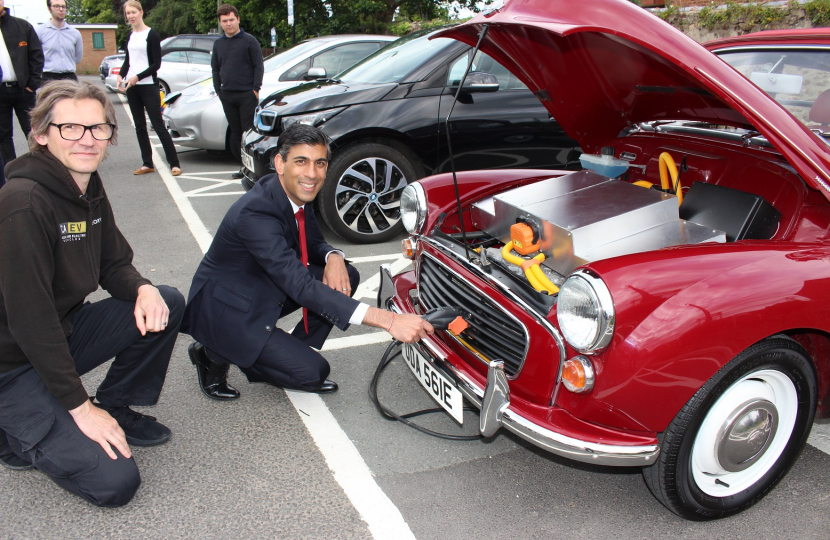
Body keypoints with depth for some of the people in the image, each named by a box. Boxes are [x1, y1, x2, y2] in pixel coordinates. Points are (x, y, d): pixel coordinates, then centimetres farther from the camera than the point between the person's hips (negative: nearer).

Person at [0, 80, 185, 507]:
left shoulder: (89, 188, 0)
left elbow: (113, 264, 10)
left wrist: (143, 289, -15)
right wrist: (79, 406, -21)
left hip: (64, 332, 8)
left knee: (167, 304, -7)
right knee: (114, 482, -16)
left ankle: (116, 409, 8)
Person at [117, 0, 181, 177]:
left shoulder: (152, 35, -6)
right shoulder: (130, 36, 13)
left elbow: (156, 64, -10)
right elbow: (127, 60, 20)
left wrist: (137, 77, -18)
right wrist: (120, 76, 2)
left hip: (148, 86, -6)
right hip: (132, 88, 6)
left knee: (158, 126, -8)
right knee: (140, 127, 7)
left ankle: (174, 164, -4)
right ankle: (147, 164, 13)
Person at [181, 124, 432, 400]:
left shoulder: (298, 194, -6)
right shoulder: (255, 212, -32)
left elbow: (314, 244, 10)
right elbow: (301, 286, -39)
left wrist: (333, 257, -19)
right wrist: (388, 320, -46)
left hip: (264, 291, 8)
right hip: (224, 311, -8)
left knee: (346, 276, -4)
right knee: (313, 371, -16)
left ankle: (290, 359, 5)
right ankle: (216, 354, 4)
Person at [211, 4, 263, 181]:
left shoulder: (249, 41, -1)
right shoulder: (218, 44, 14)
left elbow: (259, 67, -3)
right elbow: (215, 69, 20)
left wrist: (255, 89, -10)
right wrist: (218, 90, 11)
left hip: (247, 95, -5)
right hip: (227, 96, 5)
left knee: (249, 132, -6)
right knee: (235, 132, 7)